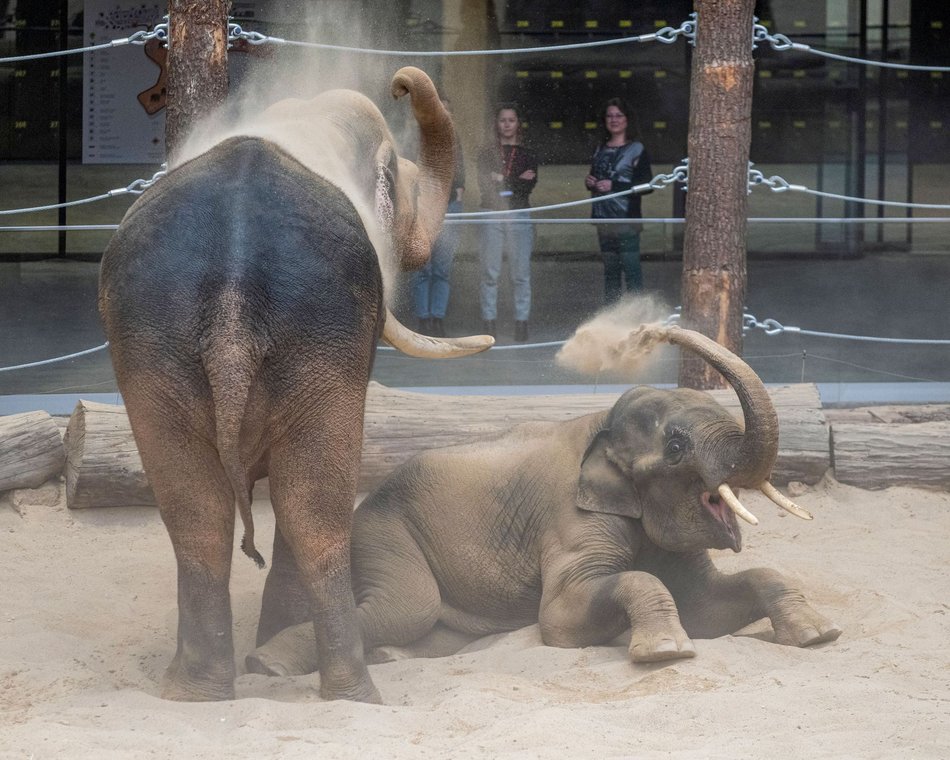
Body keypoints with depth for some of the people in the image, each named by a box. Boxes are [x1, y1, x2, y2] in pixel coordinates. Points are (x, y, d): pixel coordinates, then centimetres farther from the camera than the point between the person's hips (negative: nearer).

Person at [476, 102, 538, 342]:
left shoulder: (528, 155, 11)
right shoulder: (486, 153, 10)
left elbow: (528, 188, -2)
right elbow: (484, 187, -3)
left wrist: (502, 180, -6)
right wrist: (515, 183, -7)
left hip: (518, 216, 0)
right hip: (491, 215, 0)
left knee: (521, 273, -3)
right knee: (490, 272, -5)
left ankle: (521, 322, 1)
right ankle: (489, 324, -2)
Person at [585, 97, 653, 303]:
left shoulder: (636, 150, -3)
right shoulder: (601, 150, 16)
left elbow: (647, 185, -10)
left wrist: (614, 185, -16)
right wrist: (590, 183, 3)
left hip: (626, 219, -6)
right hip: (604, 218, 6)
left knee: (630, 267, -11)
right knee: (610, 269, 9)